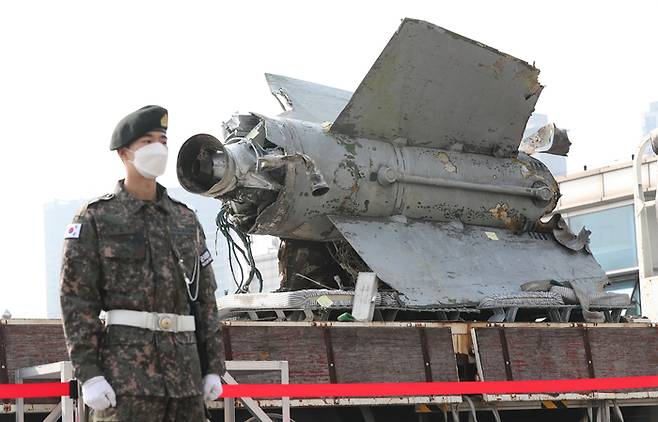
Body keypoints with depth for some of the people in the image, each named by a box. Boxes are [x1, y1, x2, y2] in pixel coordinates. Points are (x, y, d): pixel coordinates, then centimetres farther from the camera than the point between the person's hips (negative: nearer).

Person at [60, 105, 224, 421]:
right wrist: (88, 373, -13)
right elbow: (76, 299, -5)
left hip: (185, 370, 5)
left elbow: (205, 298, 16)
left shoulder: (186, 220, 16)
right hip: (126, 370, -5)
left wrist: (213, 368, 10)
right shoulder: (95, 218, 2)